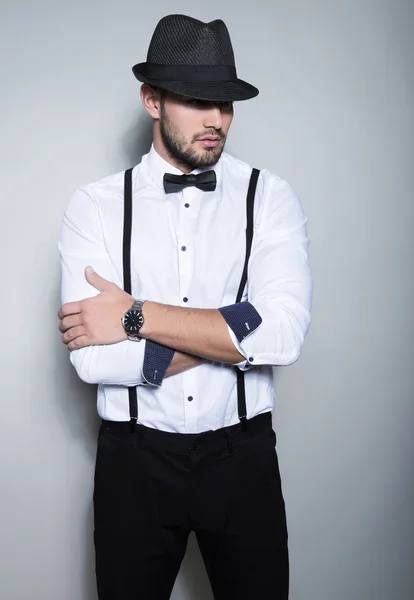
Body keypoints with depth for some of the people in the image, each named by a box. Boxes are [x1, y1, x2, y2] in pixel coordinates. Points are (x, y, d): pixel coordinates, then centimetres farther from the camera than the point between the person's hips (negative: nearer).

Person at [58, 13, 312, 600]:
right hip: (134, 461, 0)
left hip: (243, 456, 1)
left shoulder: (271, 198, -4)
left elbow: (284, 333, -19)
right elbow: (93, 358, -16)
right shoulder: (95, 206, -5)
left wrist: (136, 316, -19)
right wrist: (237, 332, -15)